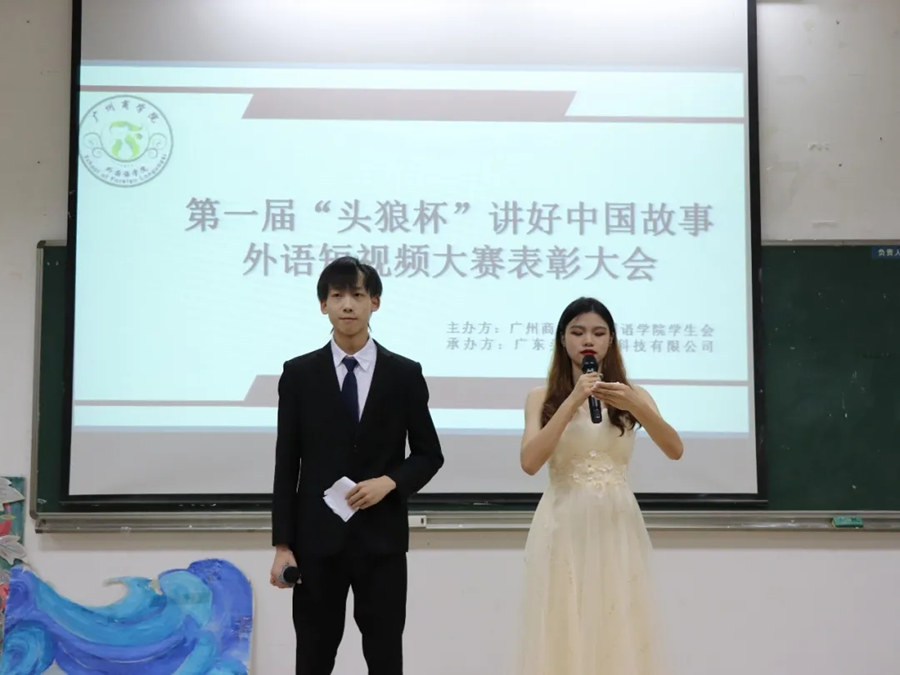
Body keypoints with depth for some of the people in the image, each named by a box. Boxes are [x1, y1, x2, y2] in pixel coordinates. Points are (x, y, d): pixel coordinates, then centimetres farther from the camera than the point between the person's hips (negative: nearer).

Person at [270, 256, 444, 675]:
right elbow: (286, 465, 1)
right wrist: (282, 544, -4)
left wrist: (389, 482, -13)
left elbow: (429, 454, 7)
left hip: (382, 538, 0)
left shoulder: (405, 374, 2)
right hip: (317, 538, 0)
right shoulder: (299, 374, 1)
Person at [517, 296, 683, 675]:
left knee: (619, 634, 1)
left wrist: (636, 407, -23)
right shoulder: (542, 398, 4)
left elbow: (675, 450, -7)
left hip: (616, 526, 1)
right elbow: (530, 462, -11)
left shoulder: (631, 394, 6)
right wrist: (572, 403, -15)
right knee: (565, 635, 0)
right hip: (563, 527, -1)